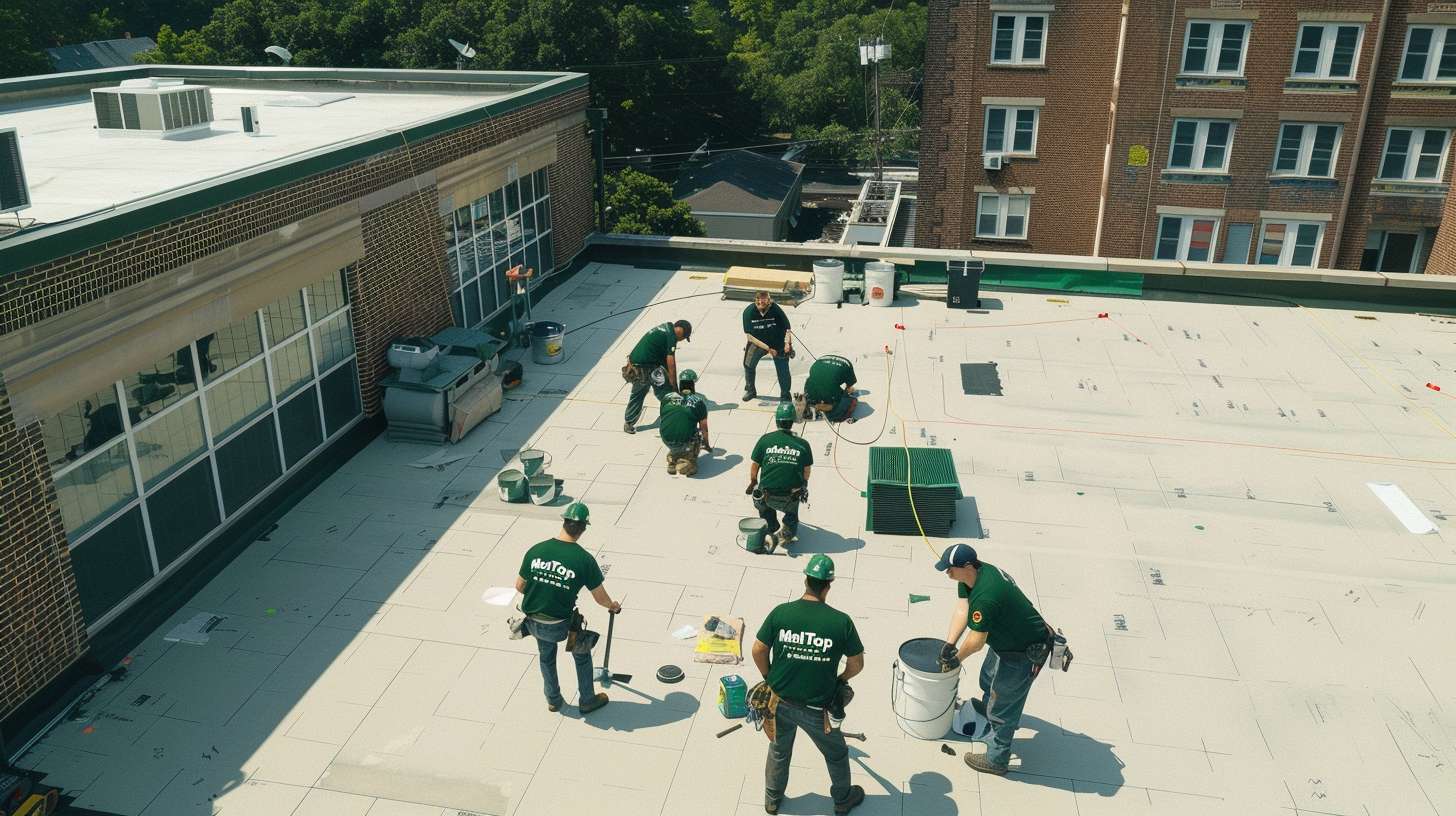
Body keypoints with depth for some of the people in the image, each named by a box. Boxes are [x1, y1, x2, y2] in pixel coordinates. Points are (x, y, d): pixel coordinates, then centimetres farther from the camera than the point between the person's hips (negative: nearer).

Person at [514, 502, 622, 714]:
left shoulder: (536, 550, -10)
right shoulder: (584, 559, -18)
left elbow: (519, 586, 1)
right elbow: (600, 597, -8)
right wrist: (613, 606, 15)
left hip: (533, 622, 3)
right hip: (561, 624, -3)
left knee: (546, 656, 31)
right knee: (582, 655, 25)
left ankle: (553, 700, 47)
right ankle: (587, 700, 39)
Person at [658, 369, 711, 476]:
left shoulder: (666, 398, 8)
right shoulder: (699, 402, 2)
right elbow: (704, 428, 10)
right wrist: (707, 445, 29)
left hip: (666, 441, 4)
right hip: (686, 442, -4)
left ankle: (672, 459, 17)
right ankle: (687, 460, 7)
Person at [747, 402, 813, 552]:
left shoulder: (765, 440, -8)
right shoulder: (802, 444, -6)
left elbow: (755, 466, 2)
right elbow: (806, 472, 5)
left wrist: (753, 482, 22)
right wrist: (804, 485, 27)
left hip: (768, 497, -1)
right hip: (791, 498, 1)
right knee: (792, 513, 36)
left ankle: (771, 532, 21)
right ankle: (788, 531, 14)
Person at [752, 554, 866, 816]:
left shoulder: (780, 613, -16)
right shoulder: (841, 622, -19)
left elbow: (758, 651, -7)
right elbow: (857, 663, -8)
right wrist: (842, 678, 13)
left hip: (781, 701, 2)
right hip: (817, 709, -2)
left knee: (779, 752, 28)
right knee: (837, 755, 27)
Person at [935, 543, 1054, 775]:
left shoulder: (984, 597, -39)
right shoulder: (972, 573, -10)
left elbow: (976, 641, -28)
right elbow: (962, 609, -4)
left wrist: (956, 658, -10)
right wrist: (949, 644, -11)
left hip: (1024, 654, -10)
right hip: (1007, 639, 10)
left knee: (1003, 708, 6)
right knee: (989, 677, 36)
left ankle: (996, 760, 25)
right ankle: (988, 707, 66)